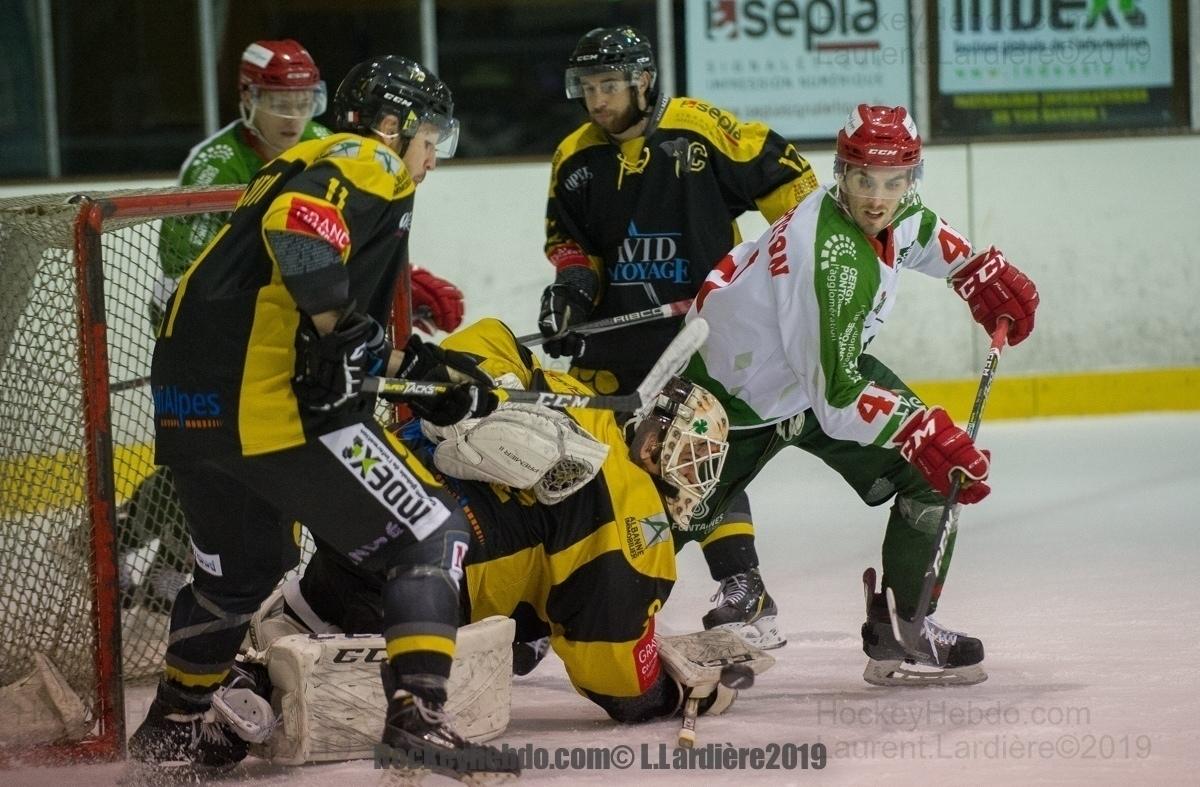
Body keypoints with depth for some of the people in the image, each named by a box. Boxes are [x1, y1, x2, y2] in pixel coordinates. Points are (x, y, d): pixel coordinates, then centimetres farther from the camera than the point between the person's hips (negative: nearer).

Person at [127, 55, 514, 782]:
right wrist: (340, 334, -22)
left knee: (243, 566, 31)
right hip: (274, 398, -9)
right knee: (432, 533, -2)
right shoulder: (369, 163, -1)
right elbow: (298, 223, -23)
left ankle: (176, 725, 43)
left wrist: (417, 362, 25)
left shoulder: (311, 162, 27)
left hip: (190, 400, 9)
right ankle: (416, 715, -15)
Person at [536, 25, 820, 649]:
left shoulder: (704, 131, -13)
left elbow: (786, 180, -7)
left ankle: (745, 593, -7)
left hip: (704, 324, -5)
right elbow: (569, 240, 15)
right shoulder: (577, 159, 4)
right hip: (618, 325, 5)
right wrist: (572, 283, -4)